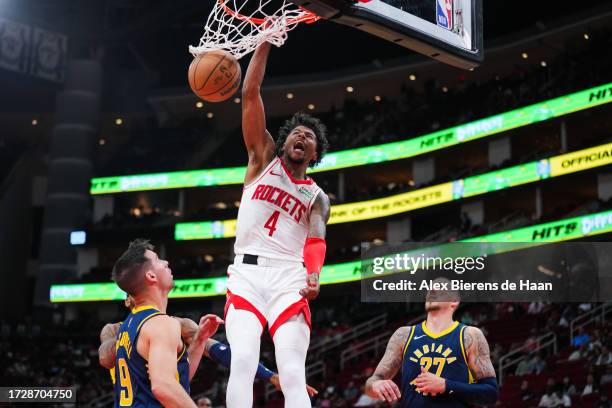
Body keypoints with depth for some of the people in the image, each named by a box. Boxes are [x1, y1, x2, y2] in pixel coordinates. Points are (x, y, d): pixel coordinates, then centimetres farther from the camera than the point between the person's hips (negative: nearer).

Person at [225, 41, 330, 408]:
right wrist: (265, 41, 3)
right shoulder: (264, 158, 16)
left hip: (289, 277, 1)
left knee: (293, 375, -13)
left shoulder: (317, 197, 17)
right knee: (243, 364, -19)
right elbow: (250, 94, 9)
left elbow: (316, 241, -1)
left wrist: (314, 276, -23)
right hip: (247, 272, -1)